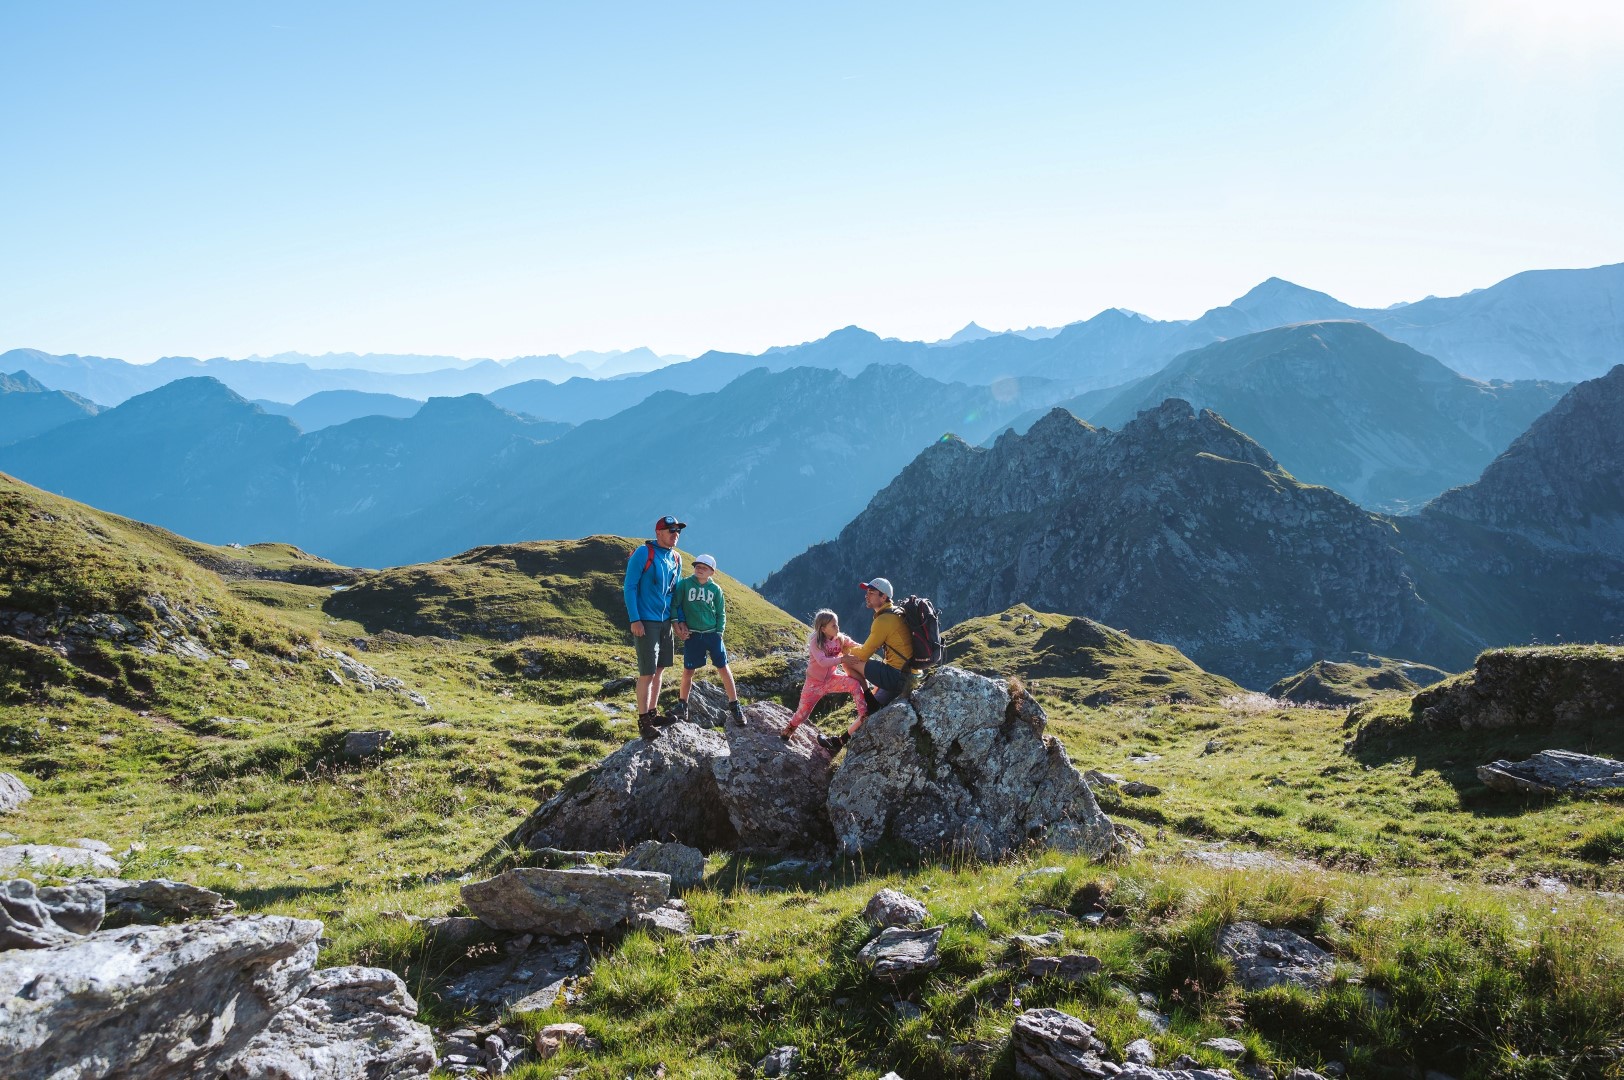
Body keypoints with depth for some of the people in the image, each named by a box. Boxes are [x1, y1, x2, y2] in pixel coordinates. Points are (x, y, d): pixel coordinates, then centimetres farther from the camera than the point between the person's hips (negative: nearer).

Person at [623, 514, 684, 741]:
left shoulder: (676, 559, 9)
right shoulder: (643, 553, -12)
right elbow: (629, 587, -12)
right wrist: (634, 619, -17)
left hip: (665, 621, 7)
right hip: (645, 622, -7)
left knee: (660, 669, 14)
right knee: (647, 673, -6)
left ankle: (653, 712, 26)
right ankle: (643, 721, 2)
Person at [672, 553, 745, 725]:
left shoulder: (715, 589, 3)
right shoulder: (685, 584, -3)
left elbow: (721, 614, 8)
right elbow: (675, 605, -3)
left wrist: (719, 633, 0)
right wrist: (680, 622, -13)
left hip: (712, 634, 1)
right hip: (692, 635, -1)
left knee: (723, 668, -1)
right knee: (688, 671, 5)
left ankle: (734, 705, 8)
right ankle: (682, 707, 20)